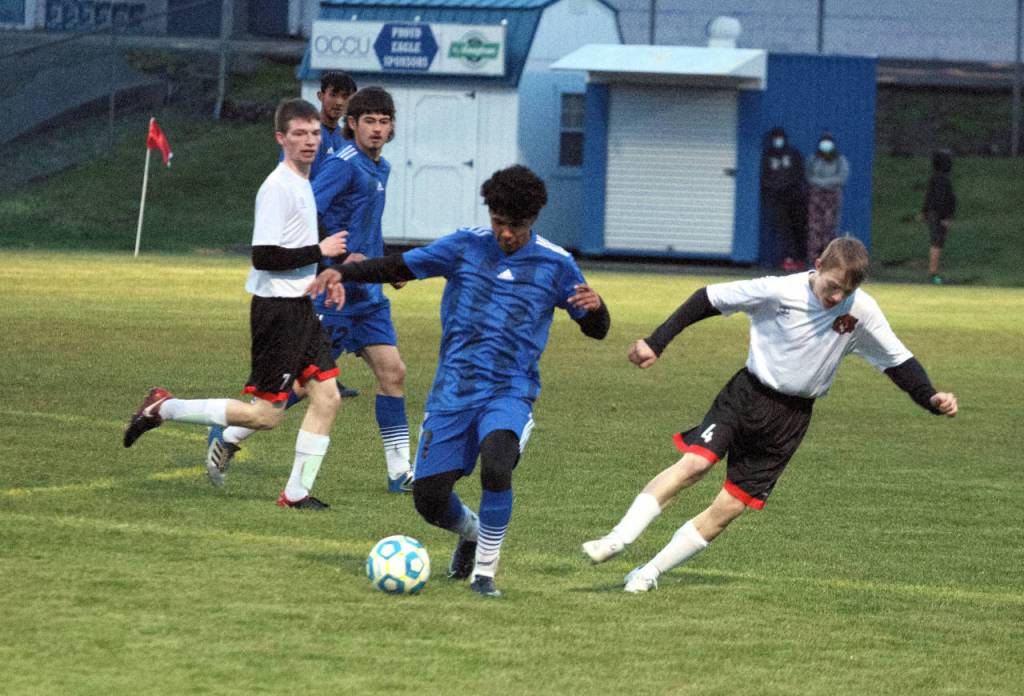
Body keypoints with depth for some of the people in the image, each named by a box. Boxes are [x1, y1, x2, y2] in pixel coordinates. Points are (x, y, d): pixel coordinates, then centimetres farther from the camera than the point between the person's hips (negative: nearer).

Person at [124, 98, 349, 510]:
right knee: (266, 414, -7)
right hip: (277, 308, -9)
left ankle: (297, 492, 7)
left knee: (327, 396, 2)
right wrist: (320, 251, -16)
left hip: (301, 306, 9)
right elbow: (264, 256, -23)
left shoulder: (304, 183, 14)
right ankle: (164, 409, 3)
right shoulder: (277, 187, -17)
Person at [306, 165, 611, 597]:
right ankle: (470, 532, 34)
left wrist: (594, 306, -17)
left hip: (510, 393, -2)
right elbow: (400, 266, 8)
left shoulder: (555, 265, 2)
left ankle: (485, 570, -13)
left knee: (496, 467, -32)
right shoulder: (466, 247, 4)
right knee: (428, 497, -3)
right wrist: (343, 272, -7)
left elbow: (597, 330, 8)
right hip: (453, 393, 2)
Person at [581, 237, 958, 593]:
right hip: (747, 394, -2)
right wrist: (656, 342, -12)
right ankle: (618, 539, -21)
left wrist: (931, 398, -14)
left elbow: (898, 360, 0)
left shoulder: (862, 311, -11)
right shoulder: (779, 291, -17)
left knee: (730, 507, -3)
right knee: (694, 462, -24)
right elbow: (709, 300, -9)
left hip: (790, 419, 2)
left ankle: (650, 572, 6)